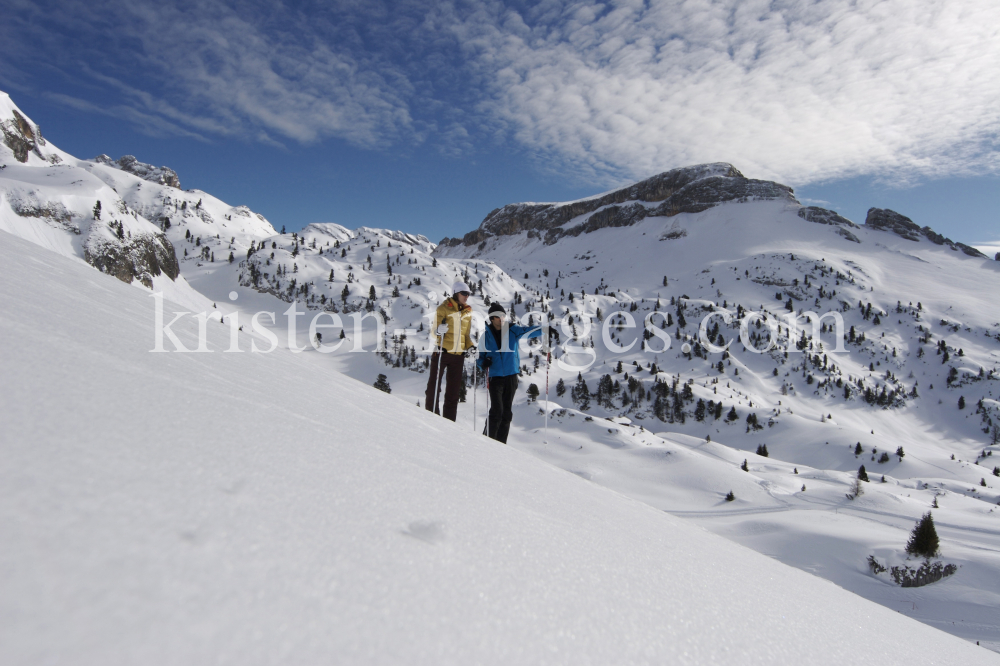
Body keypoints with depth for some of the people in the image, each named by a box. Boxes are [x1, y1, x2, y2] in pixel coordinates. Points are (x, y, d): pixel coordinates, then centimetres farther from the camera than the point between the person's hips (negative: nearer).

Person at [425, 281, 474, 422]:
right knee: (434, 386, 1)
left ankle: (449, 421, 16)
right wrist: (438, 330, -27)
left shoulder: (468, 312, 12)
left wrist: (470, 346, 2)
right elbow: (434, 330, -4)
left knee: (454, 389, 8)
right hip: (441, 352, -5)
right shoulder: (443, 308, -3)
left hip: (458, 355, 5)